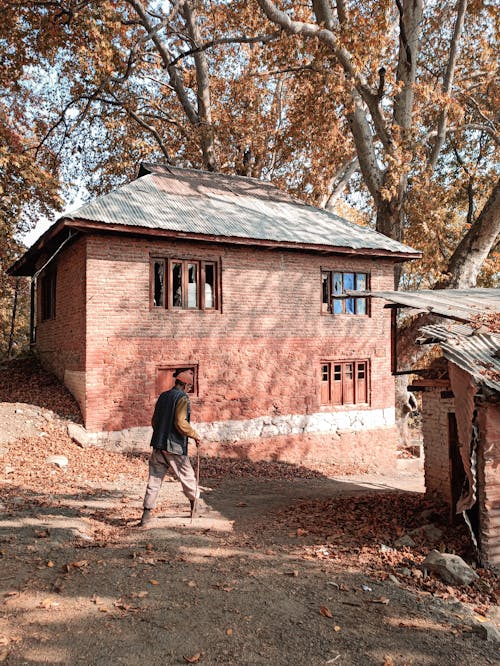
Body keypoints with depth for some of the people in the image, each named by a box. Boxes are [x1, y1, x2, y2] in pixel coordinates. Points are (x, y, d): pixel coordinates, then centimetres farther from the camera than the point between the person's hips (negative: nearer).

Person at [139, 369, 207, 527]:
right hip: (175, 448, -6)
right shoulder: (182, 398, -11)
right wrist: (195, 435, -9)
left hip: (158, 445, 6)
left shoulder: (163, 396, 11)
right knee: (187, 477, 13)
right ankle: (196, 505, 30)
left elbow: (154, 421, 17)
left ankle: (147, 514, 4)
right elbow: (181, 423, -21)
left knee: (154, 480, 7)